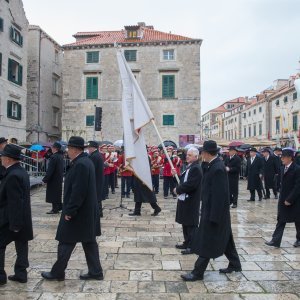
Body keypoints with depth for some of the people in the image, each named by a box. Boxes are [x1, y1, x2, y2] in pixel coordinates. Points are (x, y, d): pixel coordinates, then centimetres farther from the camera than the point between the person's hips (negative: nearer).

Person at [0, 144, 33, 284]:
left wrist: (14, 224, -21)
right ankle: (21, 274, 23)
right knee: (21, 246, 13)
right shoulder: (21, 171, 8)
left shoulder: (13, 176, -23)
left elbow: (15, 202, -25)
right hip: (22, 219, 9)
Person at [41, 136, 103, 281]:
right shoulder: (85, 161, 10)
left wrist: (69, 211, -19)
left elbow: (78, 191, -26)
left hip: (78, 213, -10)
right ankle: (95, 272, 22)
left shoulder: (80, 164, -22)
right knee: (89, 242, 14)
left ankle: (57, 273, 21)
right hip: (87, 211, 10)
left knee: (66, 242, 6)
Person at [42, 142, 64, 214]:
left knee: (53, 194, 0)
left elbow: (50, 170, -21)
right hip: (59, 179, 9)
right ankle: (59, 207, 25)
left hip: (53, 179, -9)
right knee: (57, 194, 18)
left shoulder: (53, 157, -20)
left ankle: (55, 209, 4)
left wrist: (45, 179, -17)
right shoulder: (61, 156, 8)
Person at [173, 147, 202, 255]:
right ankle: (187, 243, 30)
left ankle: (192, 246, 10)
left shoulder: (196, 168, -19)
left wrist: (178, 189, -15)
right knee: (185, 223, 18)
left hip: (191, 201, -10)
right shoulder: (190, 167, 13)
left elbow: (190, 185, -26)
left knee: (191, 224, 0)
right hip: (185, 200, 10)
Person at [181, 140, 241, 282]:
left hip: (214, 211, -10)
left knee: (206, 242, 0)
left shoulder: (217, 168, -24)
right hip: (216, 210, 10)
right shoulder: (215, 164, 5)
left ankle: (198, 272, 12)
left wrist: (213, 216, -23)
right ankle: (235, 265, 36)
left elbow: (219, 194, -26)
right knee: (225, 238, 21)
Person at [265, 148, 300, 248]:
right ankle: (275, 240, 3)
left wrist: (289, 199, -19)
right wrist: (281, 197, 7)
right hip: (283, 200, 6)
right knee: (280, 221, 3)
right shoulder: (284, 168, 7)